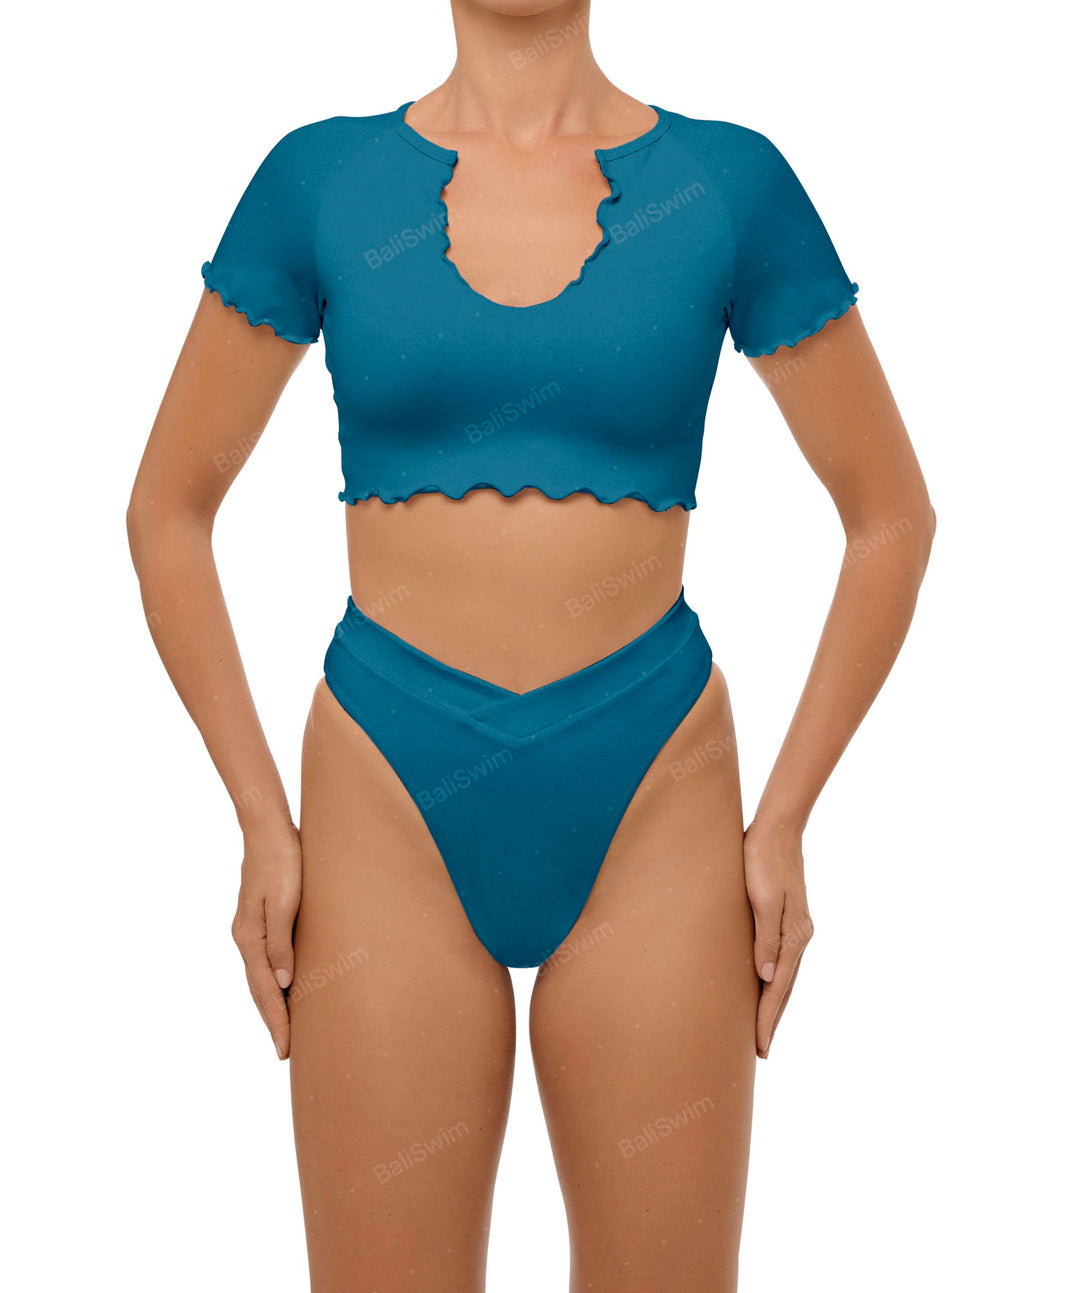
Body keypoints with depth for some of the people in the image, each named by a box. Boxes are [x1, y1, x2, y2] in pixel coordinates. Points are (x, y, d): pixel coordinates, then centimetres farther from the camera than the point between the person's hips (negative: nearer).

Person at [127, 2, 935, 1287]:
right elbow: (168, 510, 6)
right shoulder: (321, 178, 1)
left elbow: (890, 516, 6)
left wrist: (785, 819, 1)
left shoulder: (728, 180, 0)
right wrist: (262, 821, 0)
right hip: (392, 807, 0)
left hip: (650, 803, 1)